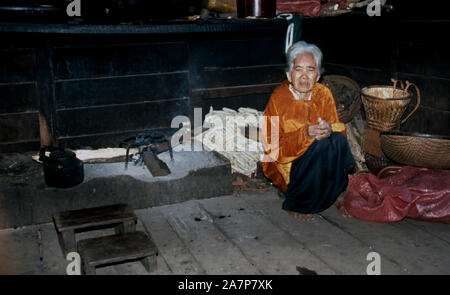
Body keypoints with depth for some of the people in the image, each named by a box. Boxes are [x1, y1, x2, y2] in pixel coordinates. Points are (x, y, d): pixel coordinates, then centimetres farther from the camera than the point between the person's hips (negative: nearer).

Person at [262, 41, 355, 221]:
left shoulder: (323, 94, -2)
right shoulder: (279, 99, -14)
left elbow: (339, 128, 0)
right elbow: (271, 146, -16)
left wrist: (329, 129, -26)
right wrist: (305, 134, -31)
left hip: (321, 160, 4)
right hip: (287, 163, -3)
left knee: (337, 139, -25)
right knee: (321, 145, -30)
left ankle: (337, 193, -3)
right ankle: (295, 204, -12)